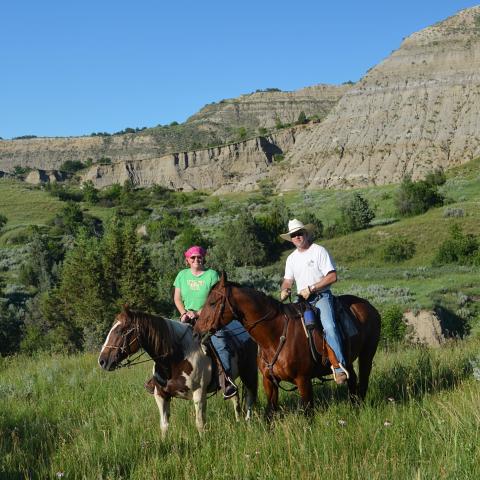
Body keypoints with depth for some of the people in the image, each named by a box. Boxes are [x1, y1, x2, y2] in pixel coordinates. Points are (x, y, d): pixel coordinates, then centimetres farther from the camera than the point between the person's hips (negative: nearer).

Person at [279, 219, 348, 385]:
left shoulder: (319, 251, -3)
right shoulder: (291, 258, 16)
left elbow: (332, 277, -10)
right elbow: (288, 280, 18)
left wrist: (311, 289, -16)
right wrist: (284, 290, -7)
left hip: (321, 296, -6)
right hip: (302, 299, 6)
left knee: (329, 326, -29)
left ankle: (339, 366, -32)